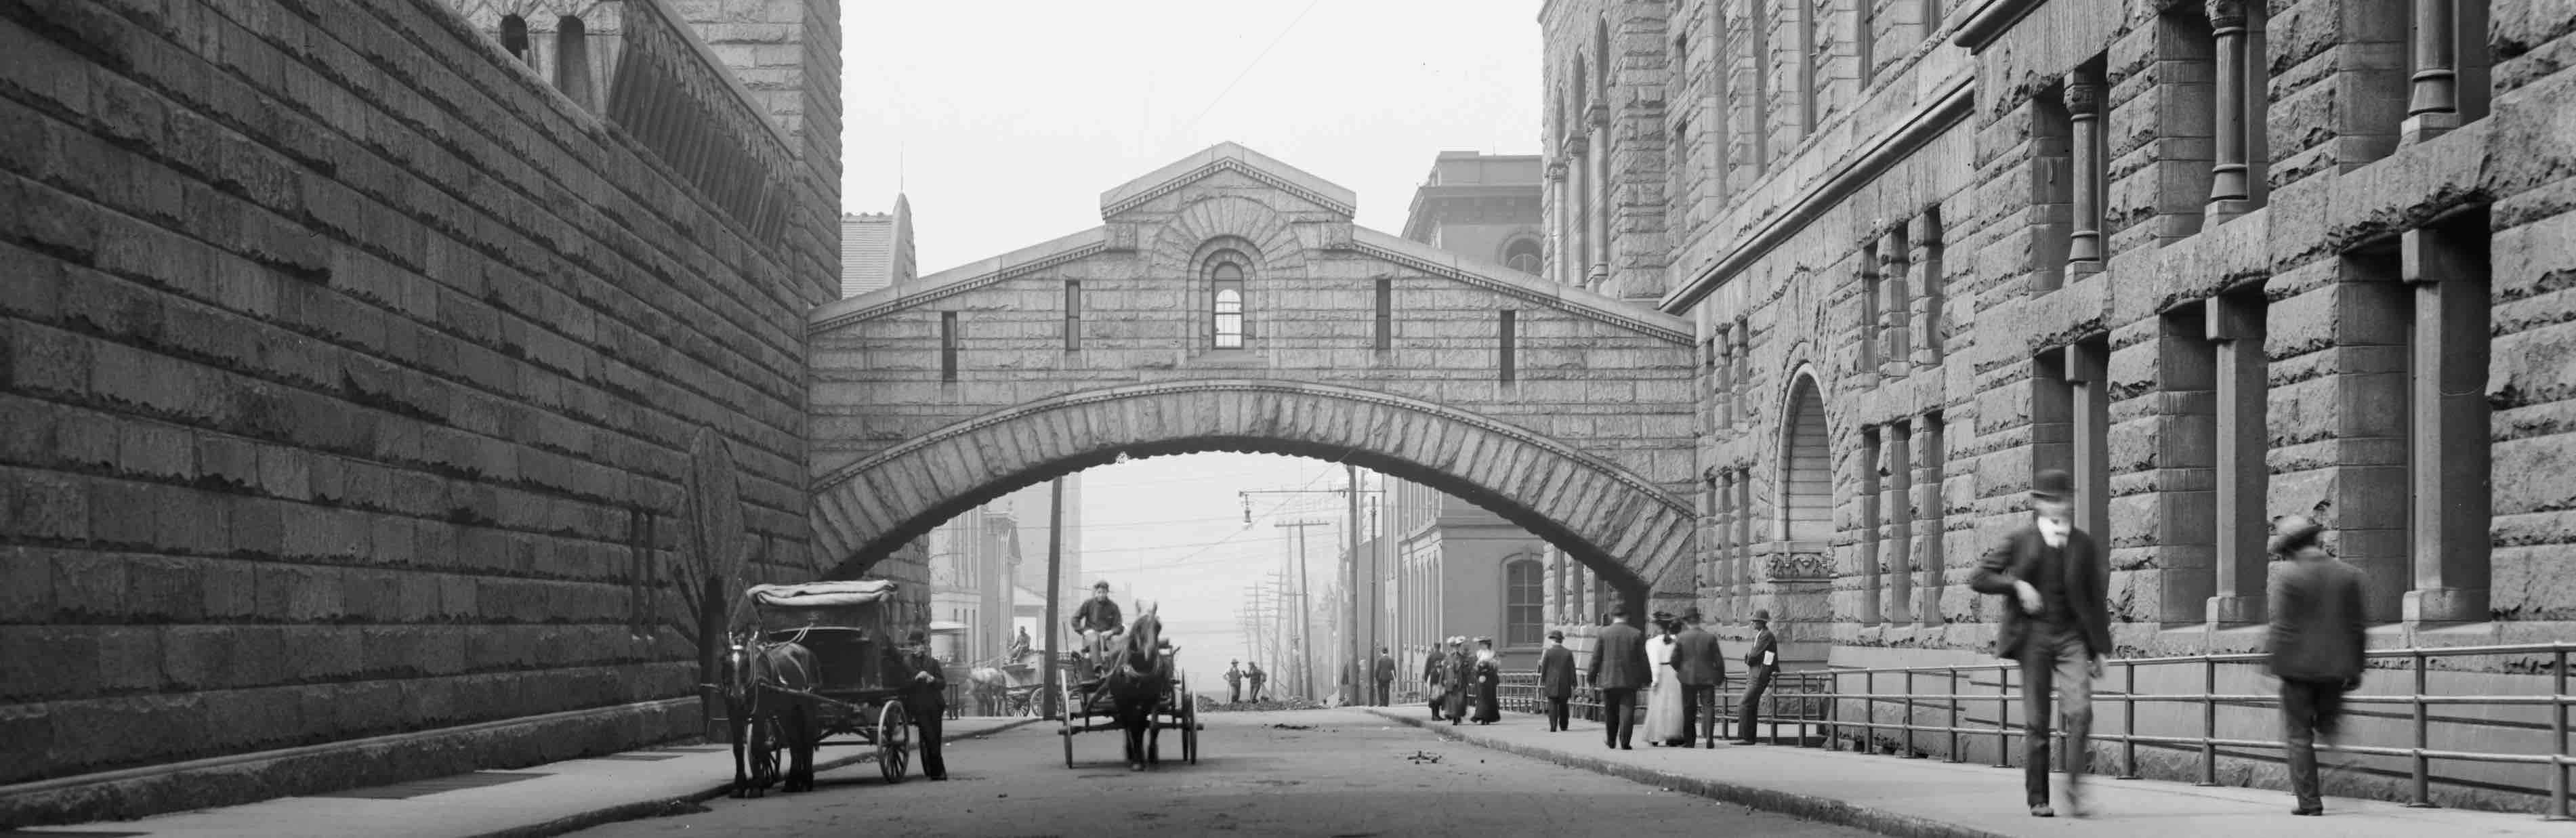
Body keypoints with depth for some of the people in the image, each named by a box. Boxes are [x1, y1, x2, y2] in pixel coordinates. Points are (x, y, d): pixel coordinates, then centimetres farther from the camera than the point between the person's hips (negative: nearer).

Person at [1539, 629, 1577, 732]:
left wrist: (1542, 682, 9)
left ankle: (1553, 727, -12)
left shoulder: (1548, 653, -4)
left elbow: (1544, 669, -1)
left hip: (1551, 685, -2)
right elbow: (1572, 670, 1)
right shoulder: (1568, 653, 2)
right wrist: (1573, 686, 3)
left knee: (1552, 705, -3)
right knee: (1563, 707, 14)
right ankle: (1564, 726, 19)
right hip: (1564, 685, 2)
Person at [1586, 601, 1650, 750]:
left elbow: (1596, 659, 0)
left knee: (1610, 713, 13)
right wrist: (1645, 678, 9)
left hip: (1608, 679, 1)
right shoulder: (1636, 634, -3)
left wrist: (1591, 677, 9)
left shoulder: (1603, 633, -3)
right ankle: (1625, 742, -9)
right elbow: (1643, 659, 0)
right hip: (1630, 680, -1)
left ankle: (1611, 742, 23)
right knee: (1627, 711, -1)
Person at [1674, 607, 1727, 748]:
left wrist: (1679, 670, 19)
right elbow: (1718, 660, -1)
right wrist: (1721, 677, 13)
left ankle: (1689, 740, 15)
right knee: (1708, 706, 0)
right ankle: (1709, 737, -17)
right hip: (1707, 678, 0)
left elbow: (1674, 660, -2)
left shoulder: (1680, 638, -5)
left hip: (1688, 678, 0)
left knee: (1689, 709, 11)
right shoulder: (1710, 637, -3)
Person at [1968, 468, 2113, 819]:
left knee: (2080, 710, -18)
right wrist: (2016, 585, -11)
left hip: (2072, 636, 0)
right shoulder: (2021, 540, 5)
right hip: (2034, 635, 0)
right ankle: (2037, 798, 9)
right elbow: (1978, 577, 5)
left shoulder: (2084, 545, 8)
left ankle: (2075, 787, -8)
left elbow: (2097, 598, 13)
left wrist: (2100, 648, 10)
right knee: (2036, 721, 1)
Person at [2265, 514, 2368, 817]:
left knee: (2299, 737, 4)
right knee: (2327, 727, 21)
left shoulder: (2288, 578, -10)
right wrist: (2356, 668, 14)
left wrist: (2273, 665, -5)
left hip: (2298, 667, -4)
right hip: (2336, 668, 4)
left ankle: (2309, 801, 3)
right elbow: (2358, 627, 7)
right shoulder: (2349, 575, 3)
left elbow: (2281, 629, -12)